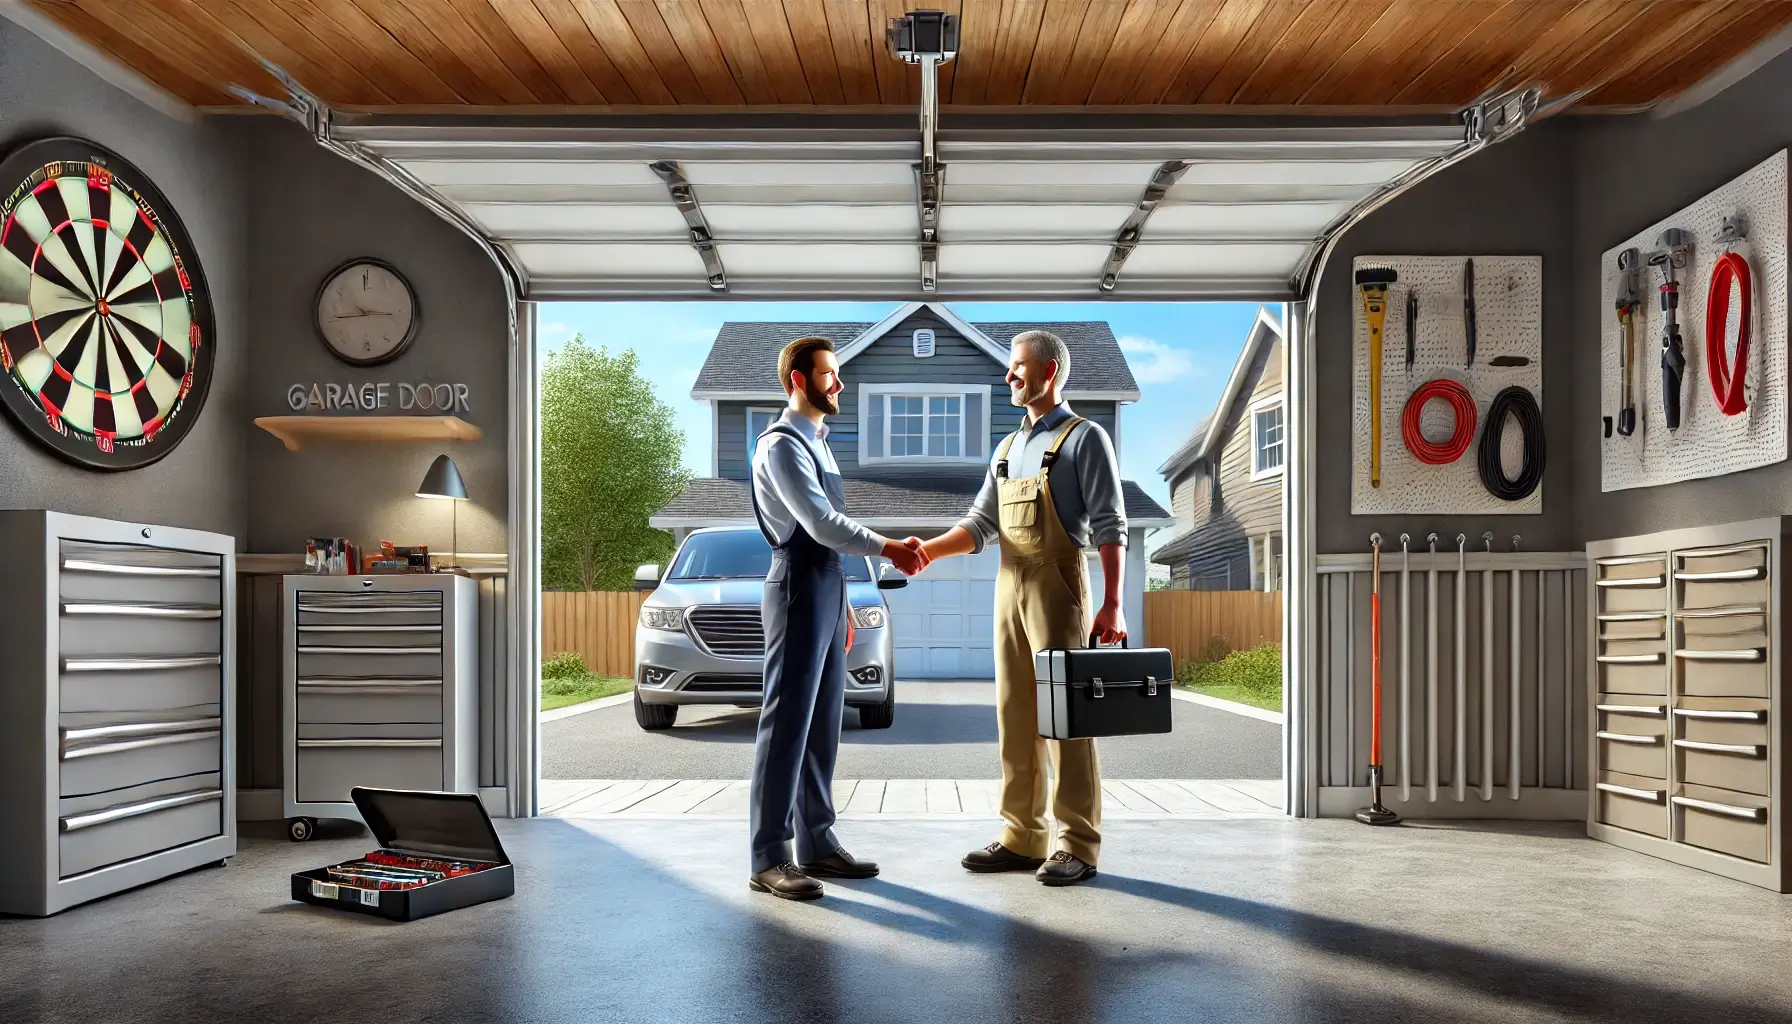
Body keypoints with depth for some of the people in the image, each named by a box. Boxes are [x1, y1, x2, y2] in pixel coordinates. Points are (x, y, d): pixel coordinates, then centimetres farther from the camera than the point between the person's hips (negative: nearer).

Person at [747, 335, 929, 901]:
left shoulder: (817, 444, 20)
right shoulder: (782, 445, -10)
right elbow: (820, 524, -19)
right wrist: (889, 549, -19)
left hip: (827, 586, 9)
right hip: (799, 587, -9)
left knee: (823, 722, 11)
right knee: (788, 722, -8)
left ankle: (816, 843, 18)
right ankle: (769, 859, -3)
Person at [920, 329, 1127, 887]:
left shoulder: (1084, 438, -1)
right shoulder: (1008, 448, 19)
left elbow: (1109, 527, -7)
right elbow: (980, 524, 15)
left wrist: (1112, 605, -15)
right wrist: (927, 550, -2)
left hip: (1058, 587, -7)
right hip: (1009, 589, 7)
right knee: (1016, 715, 8)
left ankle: (1077, 844, 2)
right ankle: (1022, 836, 16)